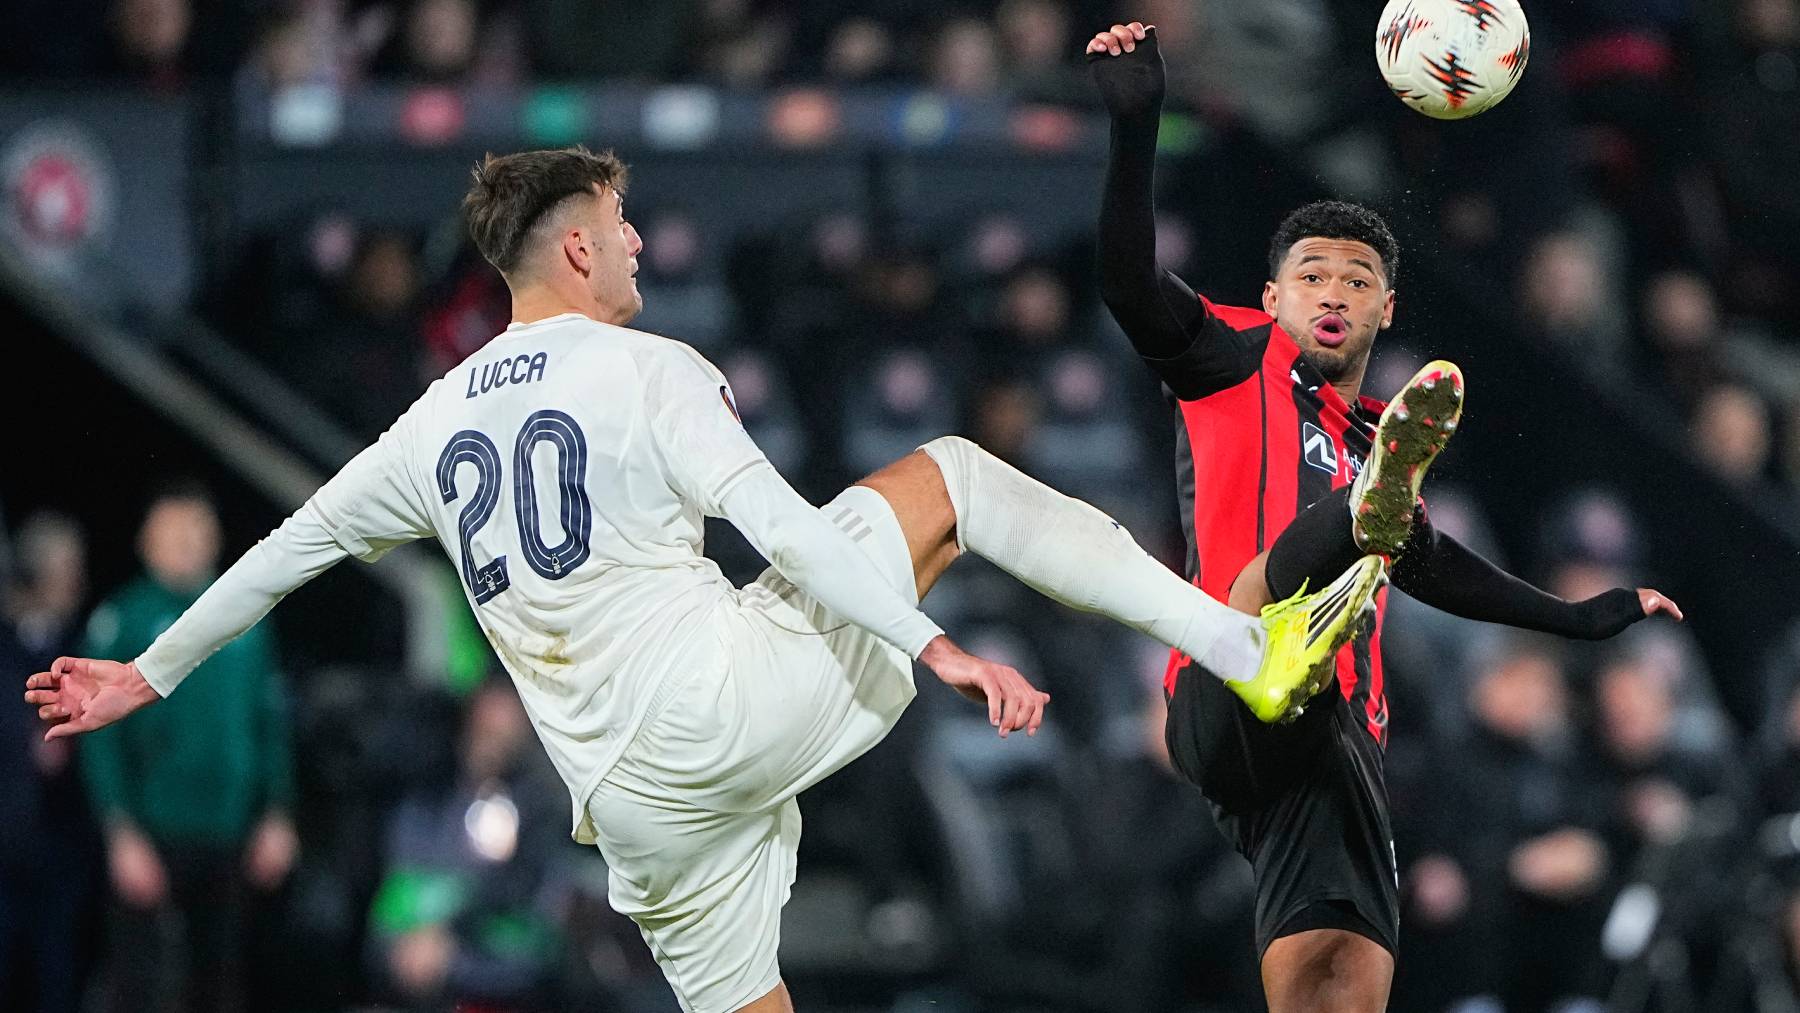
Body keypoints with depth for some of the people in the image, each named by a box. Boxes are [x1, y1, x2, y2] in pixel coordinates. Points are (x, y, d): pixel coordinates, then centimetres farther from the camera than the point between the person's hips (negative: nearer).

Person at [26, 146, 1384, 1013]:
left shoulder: (437, 426, 16)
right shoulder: (648, 372, -1)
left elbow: (290, 550, 23)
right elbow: (779, 528, -12)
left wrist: (150, 675, 35)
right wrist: (939, 650, -17)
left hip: (638, 798, 5)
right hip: (742, 692, -5)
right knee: (950, 475, 10)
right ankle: (1251, 651, -2)